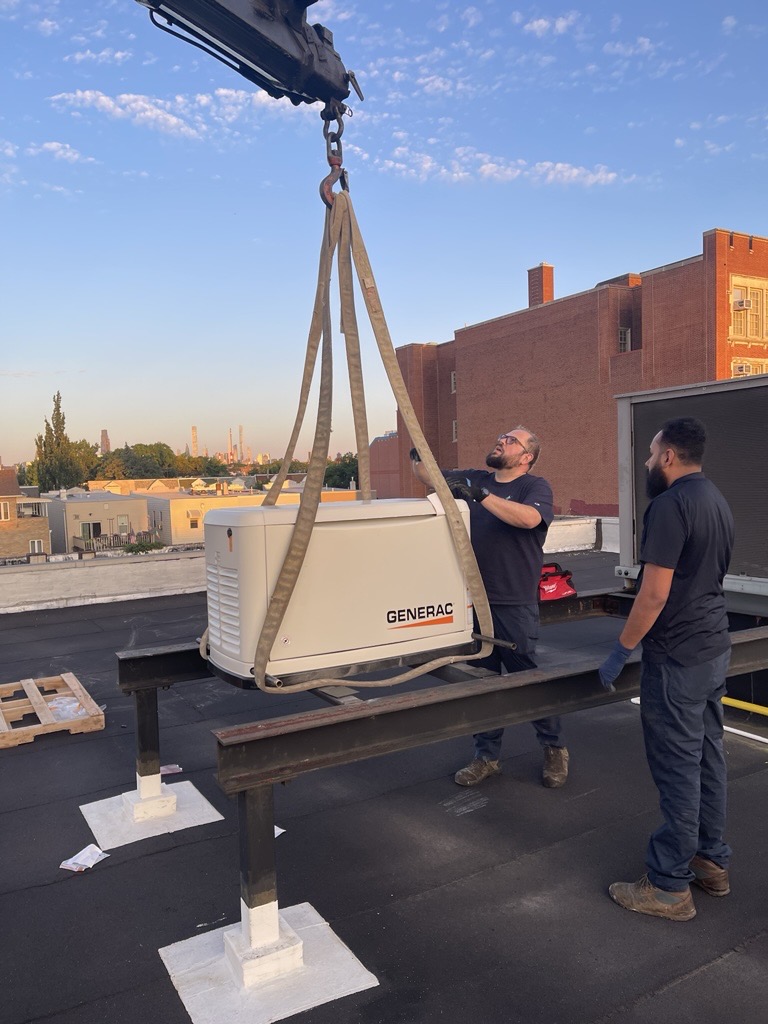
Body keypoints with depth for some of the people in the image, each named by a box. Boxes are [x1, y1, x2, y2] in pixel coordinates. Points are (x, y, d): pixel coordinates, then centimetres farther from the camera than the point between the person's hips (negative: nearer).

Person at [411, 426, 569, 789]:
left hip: (515, 606, -5)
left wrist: (480, 495, -31)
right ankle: (486, 755, 25)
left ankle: (554, 749, 25)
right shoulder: (473, 479, 12)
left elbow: (529, 517, -27)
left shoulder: (535, 486, -5)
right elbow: (428, 475, 19)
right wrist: (416, 450, 2)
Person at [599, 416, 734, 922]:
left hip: (678, 657, -9)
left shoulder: (670, 505, -19)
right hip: (716, 650, 9)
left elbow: (654, 595, -22)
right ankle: (712, 861, 30)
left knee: (678, 769, -1)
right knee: (708, 756, 17)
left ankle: (670, 886, 10)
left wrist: (620, 652, -13)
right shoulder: (717, 501, 11)